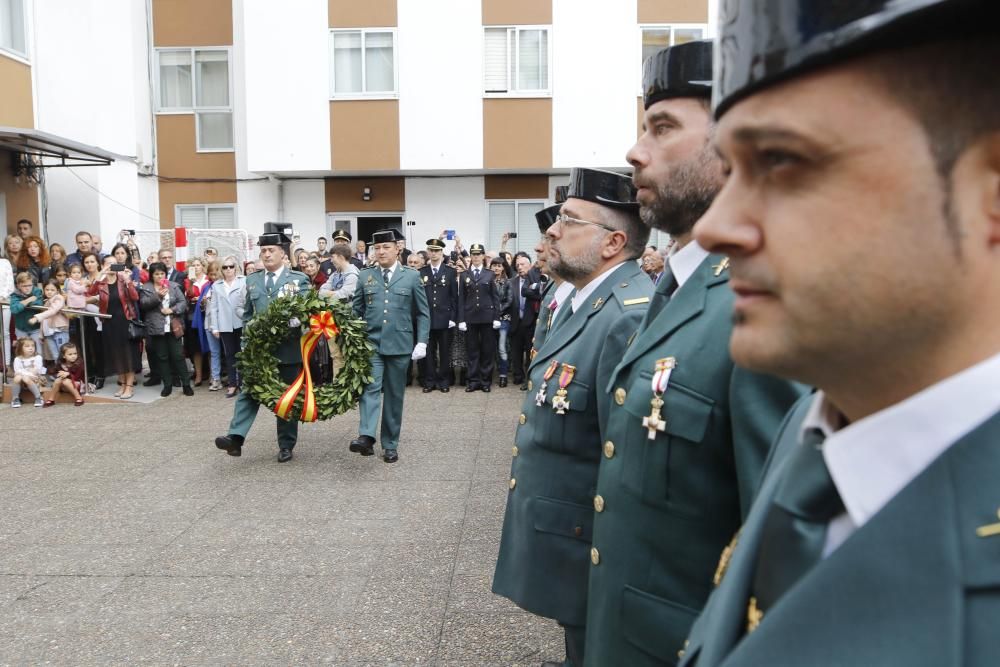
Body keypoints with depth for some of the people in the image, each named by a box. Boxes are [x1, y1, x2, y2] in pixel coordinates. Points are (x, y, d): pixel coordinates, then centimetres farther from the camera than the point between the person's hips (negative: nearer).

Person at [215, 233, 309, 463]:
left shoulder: (299, 279, 0)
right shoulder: (252, 280, 11)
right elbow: (247, 313, 17)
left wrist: (288, 330, -19)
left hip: (287, 347, -3)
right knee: (248, 390, -8)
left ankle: (286, 445, 15)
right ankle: (236, 437, -13)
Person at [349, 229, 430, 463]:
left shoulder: (412, 276, 2)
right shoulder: (365, 276, 7)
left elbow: (423, 313, 3)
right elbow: (356, 310, 10)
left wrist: (421, 342, -4)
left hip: (399, 345, 0)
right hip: (371, 343, 1)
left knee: (394, 395, 6)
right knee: (370, 387, -17)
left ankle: (390, 445, 15)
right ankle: (366, 436, -24)